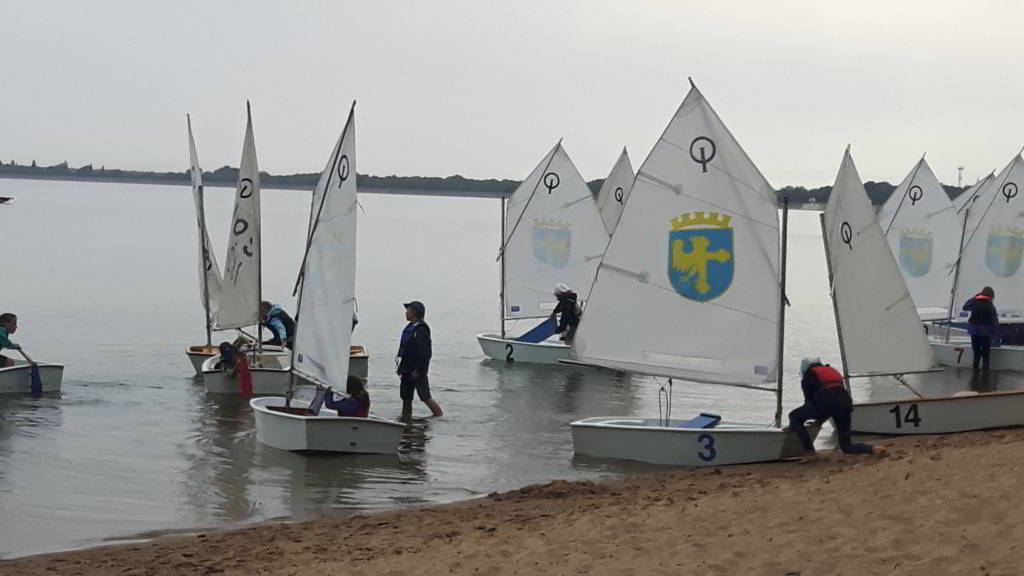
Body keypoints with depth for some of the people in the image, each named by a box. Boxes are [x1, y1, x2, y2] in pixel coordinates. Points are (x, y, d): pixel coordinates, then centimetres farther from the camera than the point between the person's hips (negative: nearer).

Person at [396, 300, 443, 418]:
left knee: (424, 396, -8)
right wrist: (399, 356, 5)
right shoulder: (409, 328, 12)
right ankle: (405, 417, 22)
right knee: (406, 396, 13)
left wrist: (418, 370, -21)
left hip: (418, 369, -9)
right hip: (407, 368, 9)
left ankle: (439, 415, 2)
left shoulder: (422, 330, -18)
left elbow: (425, 353, -20)